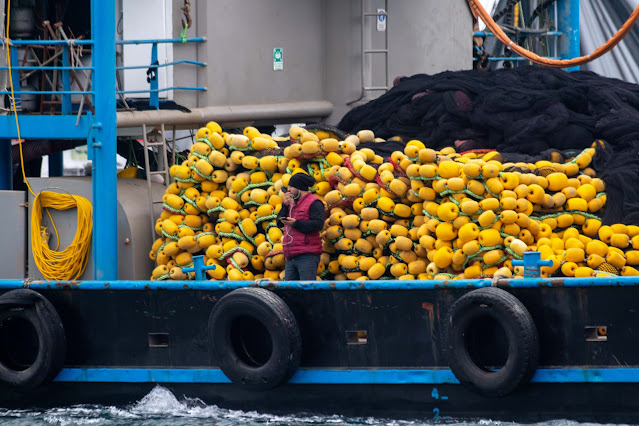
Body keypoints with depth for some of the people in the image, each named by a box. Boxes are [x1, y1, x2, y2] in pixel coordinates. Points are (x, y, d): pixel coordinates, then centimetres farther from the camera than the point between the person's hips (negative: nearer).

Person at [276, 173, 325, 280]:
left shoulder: (314, 203, -3)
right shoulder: (292, 203, 23)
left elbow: (318, 224, -16)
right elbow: (279, 222, 18)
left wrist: (296, 223, -20)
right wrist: (285, 206, 4)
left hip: (307, 256, -8)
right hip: (291, 257, 8)